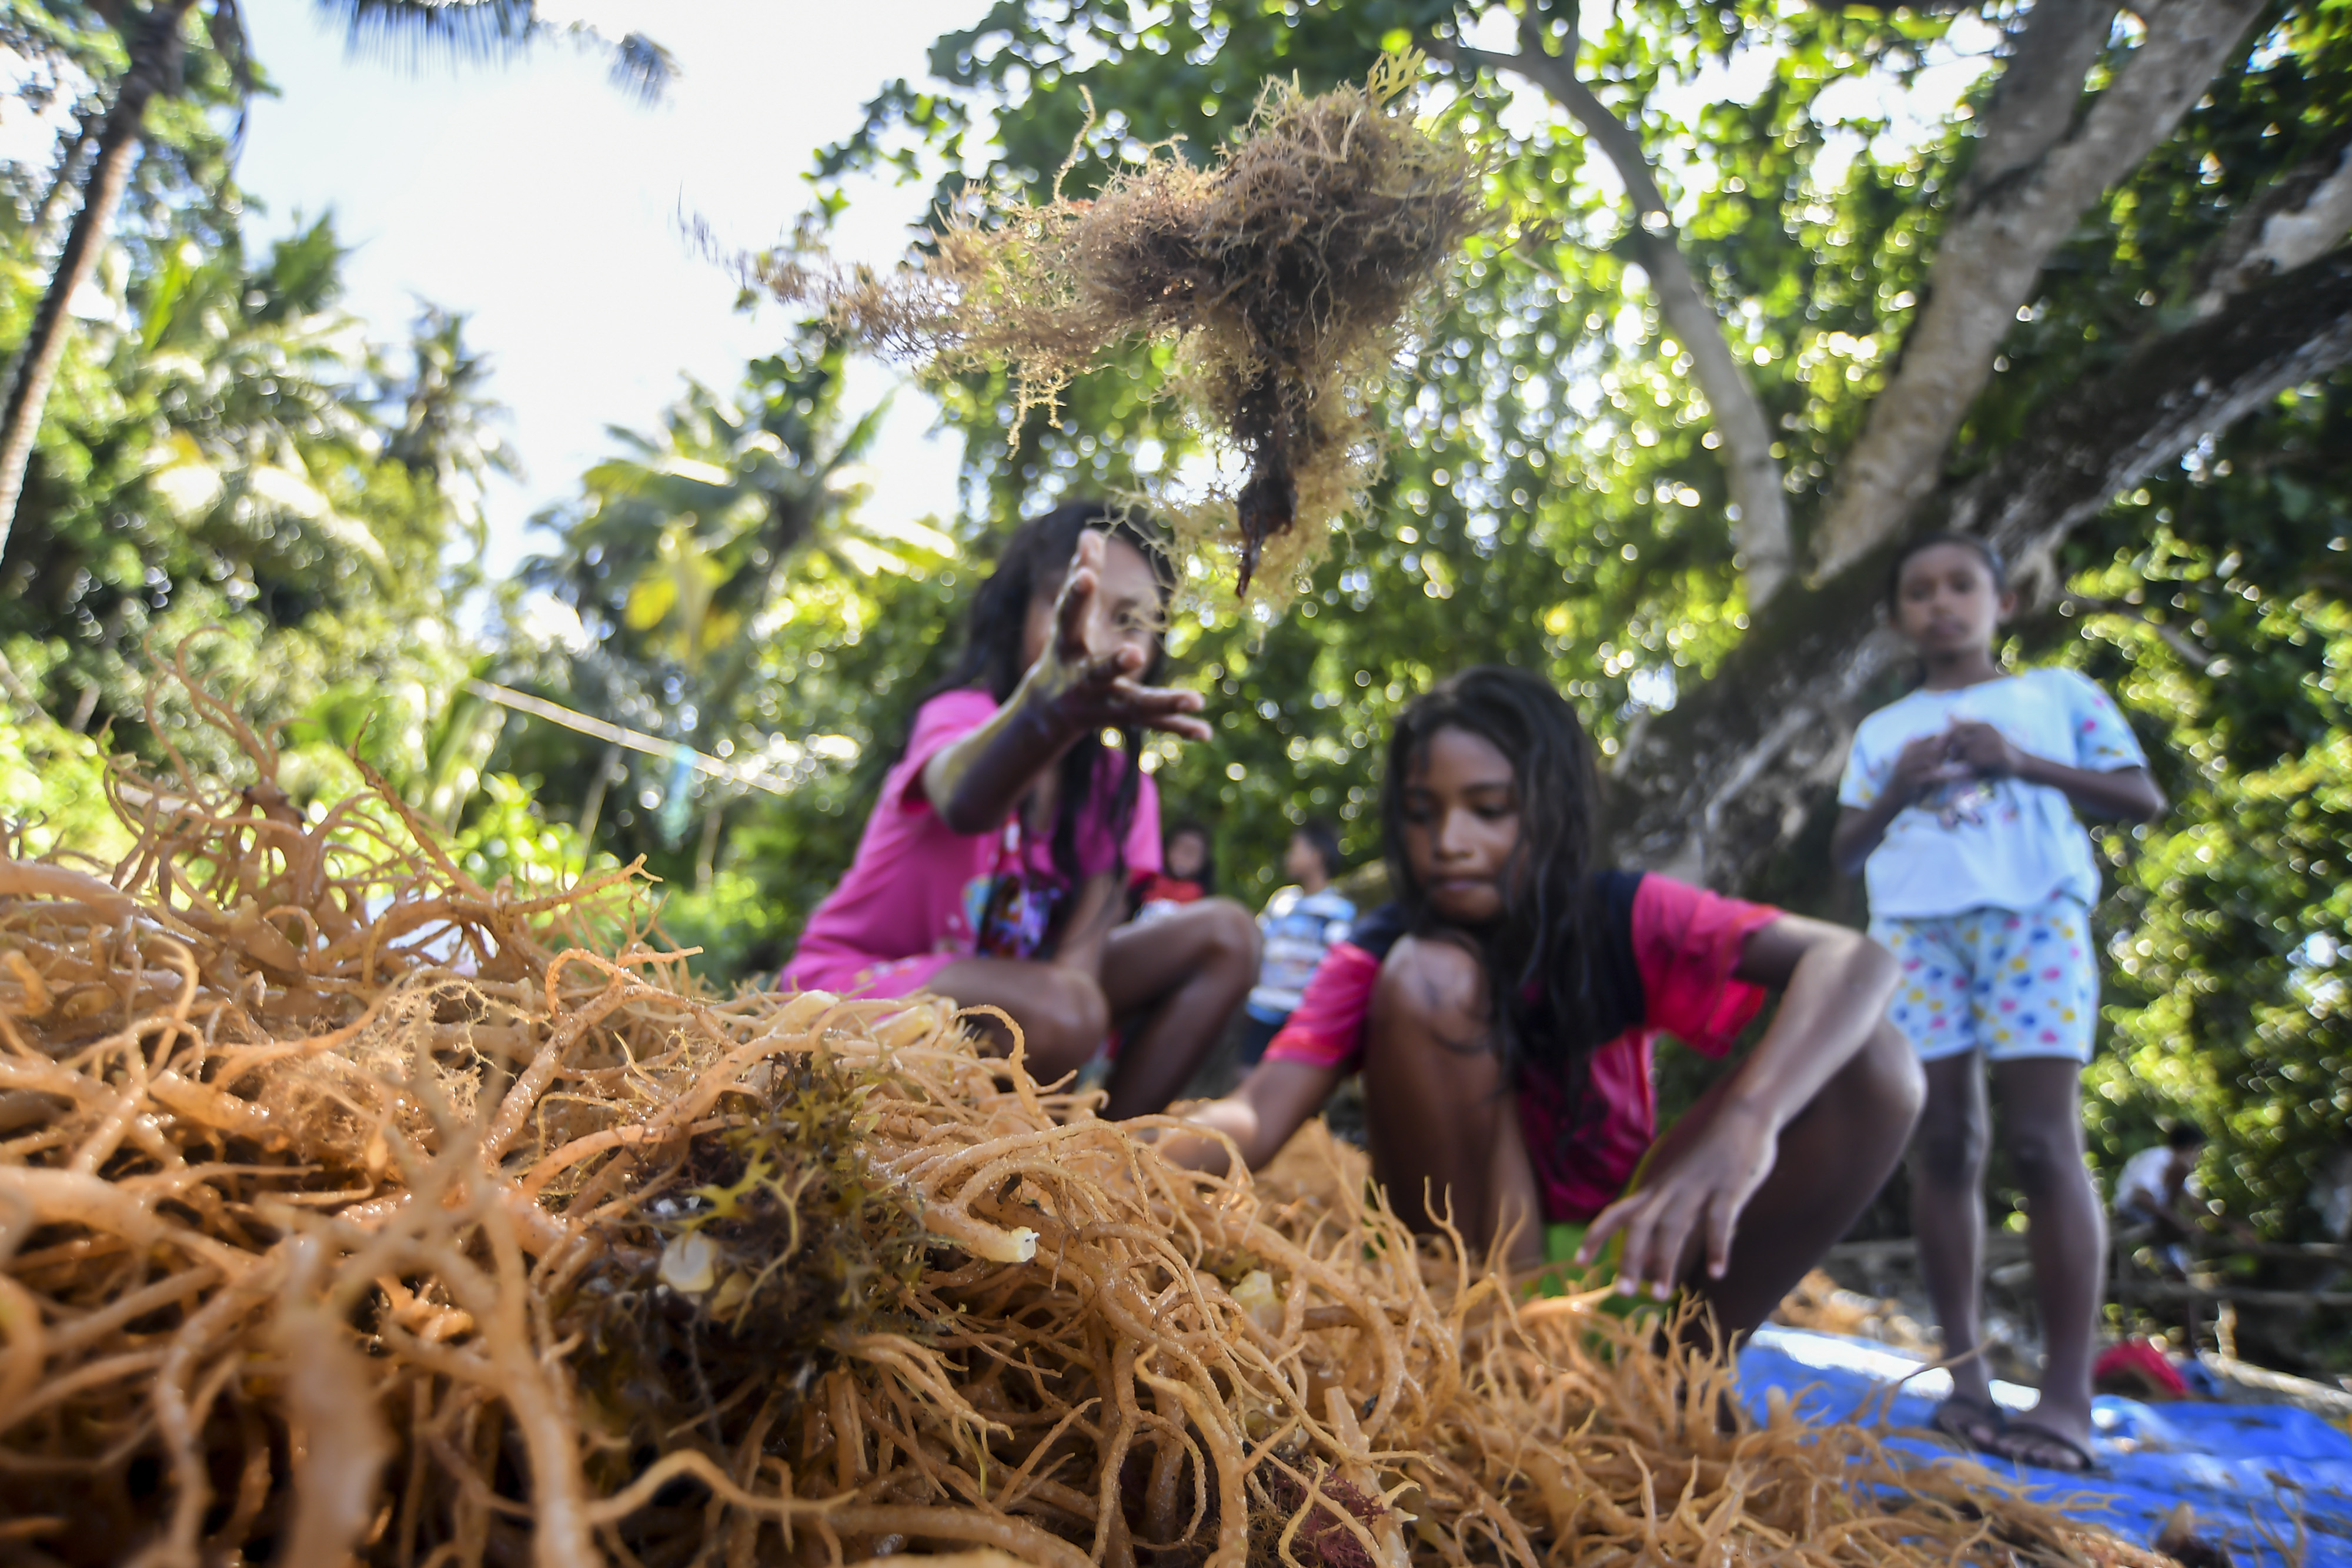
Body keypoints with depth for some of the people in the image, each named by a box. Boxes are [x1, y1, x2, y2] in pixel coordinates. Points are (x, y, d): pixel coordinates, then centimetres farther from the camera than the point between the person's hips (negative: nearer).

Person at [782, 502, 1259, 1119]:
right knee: (1059, 1011, -36)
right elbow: (964, 803, -47)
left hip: (998, 982, 7)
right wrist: (1047, 708, -68)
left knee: (1225, 934, -6)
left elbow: (1086, 934, -12)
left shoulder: (1119, 786, -2)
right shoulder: (962, 714, -21)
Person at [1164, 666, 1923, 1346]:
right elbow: (1255, 1116, -24)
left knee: (1870, 1067, -19)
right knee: (1428, 975, -24)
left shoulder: (1625, 921, -11)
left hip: (1614, 1256, 1)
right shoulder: (1376, 957, -10)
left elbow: (1855, 962, -26)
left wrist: (1747, 1119, -45)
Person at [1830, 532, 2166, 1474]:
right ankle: (1964, 1375, 3)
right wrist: (1896, 792, -2)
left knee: (2043, 1142, -11)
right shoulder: (1882, 729, 20)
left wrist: (2023, 763, -5)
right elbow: (1845, 856, 17)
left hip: (2033, 916, -2)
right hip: (1914, 928, 2)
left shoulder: (2057, 692, 16)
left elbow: (2143, 799, 8)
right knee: (1943, 1144, -2)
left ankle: (2067, 1396, -8)